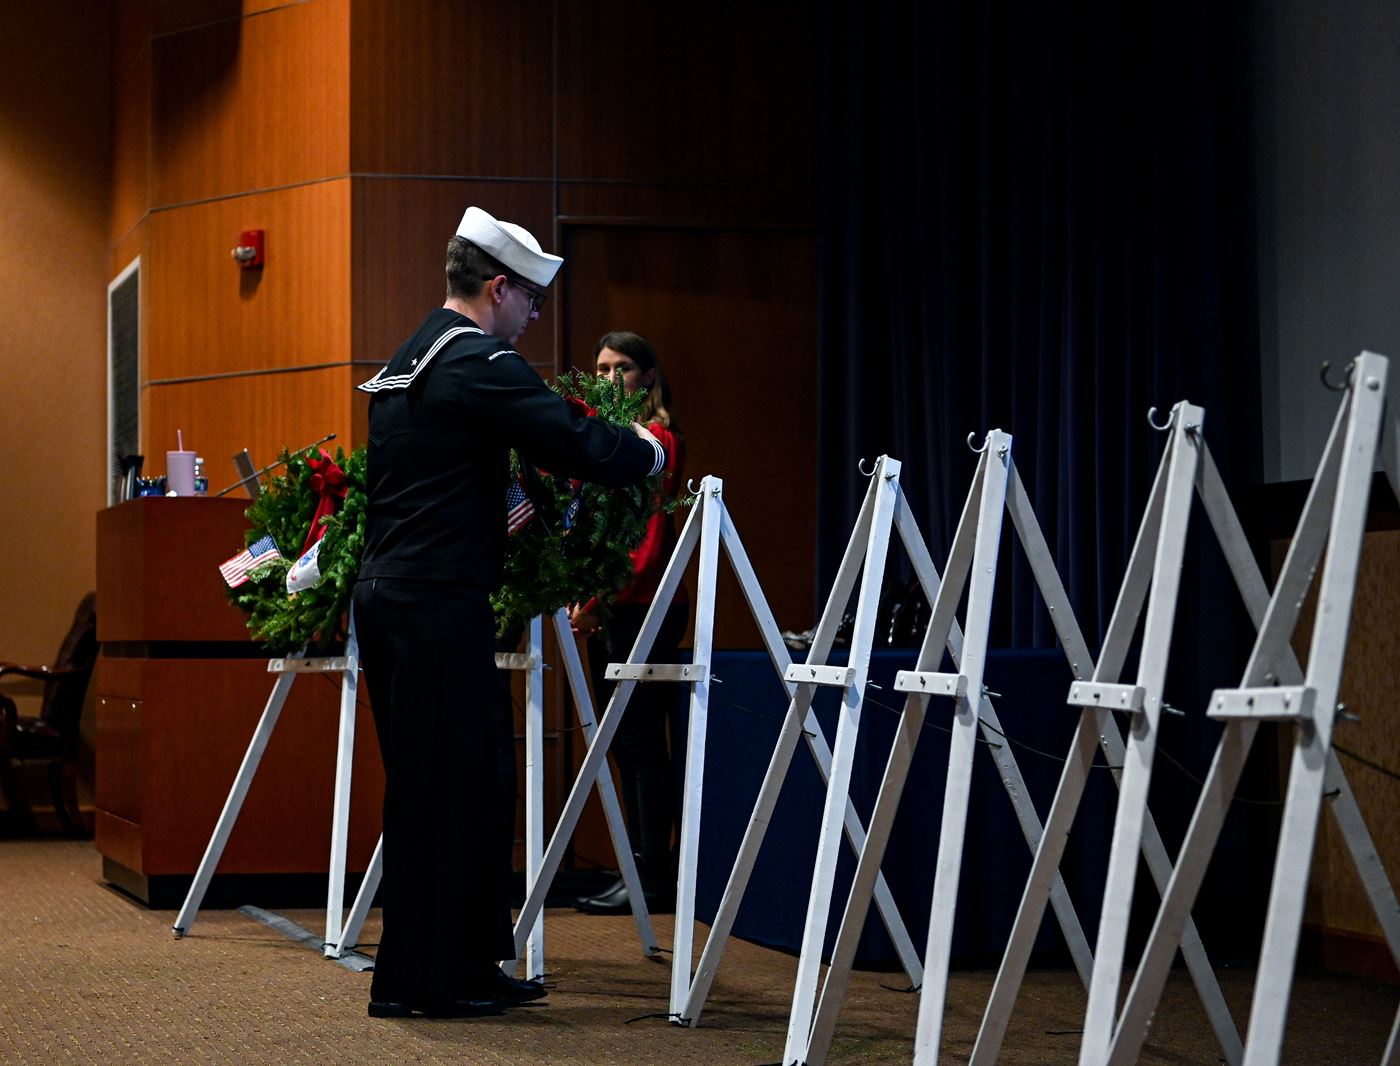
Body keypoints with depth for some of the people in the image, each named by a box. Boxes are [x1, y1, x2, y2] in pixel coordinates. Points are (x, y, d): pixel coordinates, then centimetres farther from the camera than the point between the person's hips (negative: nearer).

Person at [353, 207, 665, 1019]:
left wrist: (501, 520, 29)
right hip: (439, 606, -10)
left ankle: (471, 964, 19)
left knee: (479, 778, 14)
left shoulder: (408, 363, 19)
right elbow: (577, 443, -19)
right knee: (446, 787, -3)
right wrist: (651, 452, -2)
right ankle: (418, 978, 2)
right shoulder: (481, 363, -12)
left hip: (390, 593, 10)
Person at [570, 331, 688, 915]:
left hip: (643, 606, -8)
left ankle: (652, 877, -4)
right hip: (607, 610, 8)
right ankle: (640, 870, 13)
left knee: (641, 741, -7)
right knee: (626, 745, 9)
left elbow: (650, 537, -14)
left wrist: (601, 597, -18)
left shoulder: (657, 438, -6)